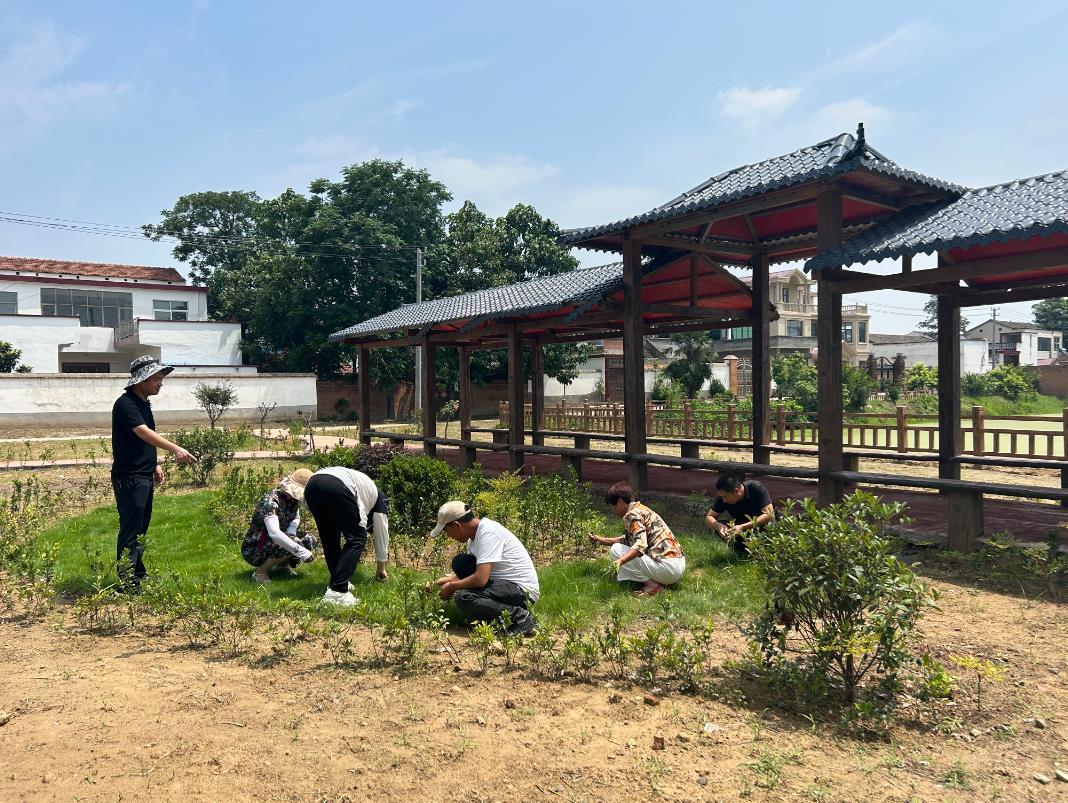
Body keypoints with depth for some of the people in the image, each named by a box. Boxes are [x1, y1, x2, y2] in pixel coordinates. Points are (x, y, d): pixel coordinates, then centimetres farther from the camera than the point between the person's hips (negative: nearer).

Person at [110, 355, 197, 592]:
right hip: (129, 478, -10)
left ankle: (138, 573, 30)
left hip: (144, 477, 10)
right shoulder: (126, 404, -18)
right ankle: (127, 583, 1)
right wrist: (175, 449, -45)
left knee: (141, 528, 18)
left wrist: (155, 464, 16)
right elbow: (143, 433, -33)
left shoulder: (144, 403, 13)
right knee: (130, 530, -5)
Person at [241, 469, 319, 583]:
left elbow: (296, 518, 15)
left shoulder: (293, 499, -5)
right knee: (294, 544, -29)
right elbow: (274, 533, -42)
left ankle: (282, 564, 14)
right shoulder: (270, 500, -29)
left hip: (273, 542, 8)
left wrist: (291, 533, -8)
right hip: (253, 550, -8)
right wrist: (302, 552, -45)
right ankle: (260, 572, -11)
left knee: (310, 541, -6)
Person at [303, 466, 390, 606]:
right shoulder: (379, 498, 31)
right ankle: (337, 591, 0)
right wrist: (381, 567, 47)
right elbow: (381, 533, 35)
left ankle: (338, 581, 27)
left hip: (312, 484, 7)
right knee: (357, 539, 6)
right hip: (338, 489, -7)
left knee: (329, 538, 24)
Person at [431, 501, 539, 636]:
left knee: (462, 598, -24)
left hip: (522, 589, -10)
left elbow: (480, 579, -28)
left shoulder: (488, 533, -21)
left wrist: (451, 587, -12)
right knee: (459, 562, 4)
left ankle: (520, 617, -13)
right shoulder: (475, 533, 8)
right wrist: (449, 579, 5)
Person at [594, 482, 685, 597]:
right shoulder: (642, 509, 19)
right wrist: (602, 540, 35)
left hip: (667, 565, -10)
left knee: (616, 550, -6)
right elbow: (629, 539, 32)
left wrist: (620, 561, -40)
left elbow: (641, 544, -27)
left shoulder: (632, 514, -12)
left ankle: (652, 584, -10)